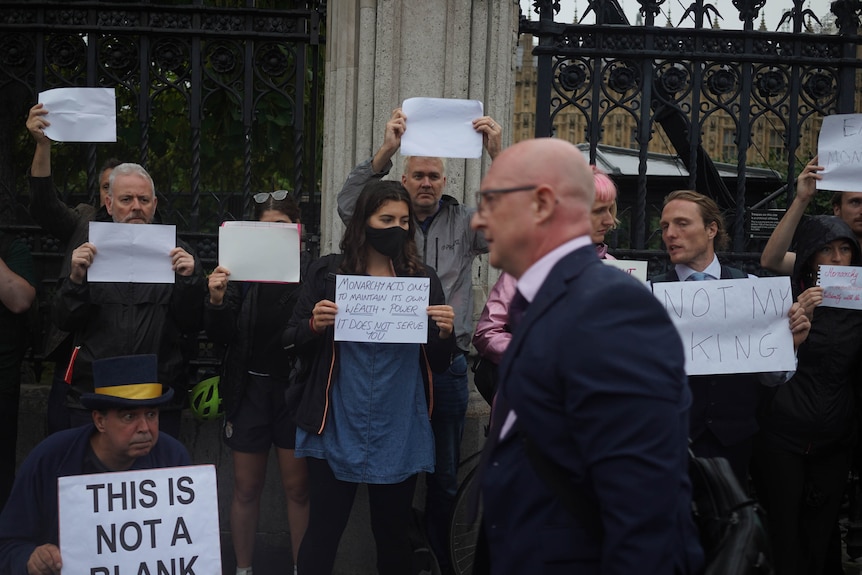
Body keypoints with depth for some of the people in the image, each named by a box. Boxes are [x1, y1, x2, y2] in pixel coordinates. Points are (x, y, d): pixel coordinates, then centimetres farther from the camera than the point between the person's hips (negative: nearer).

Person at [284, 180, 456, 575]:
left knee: (393, 532, 14)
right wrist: (314, 325, -18)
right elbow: (293, 344, 2)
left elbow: (438, 364, 6)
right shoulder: (328, 273, 0)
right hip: (337, 428, -1)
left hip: (400, 433, 2)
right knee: (323, 531, 2)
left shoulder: (423, 279, 3)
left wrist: (445, 334, -14)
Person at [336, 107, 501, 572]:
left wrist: (497, 154, -18)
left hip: (447, 363, 0)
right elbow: (348, 205, -12)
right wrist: (385, 151, -22)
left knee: (444, 475, 10)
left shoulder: (464, 223, 6)